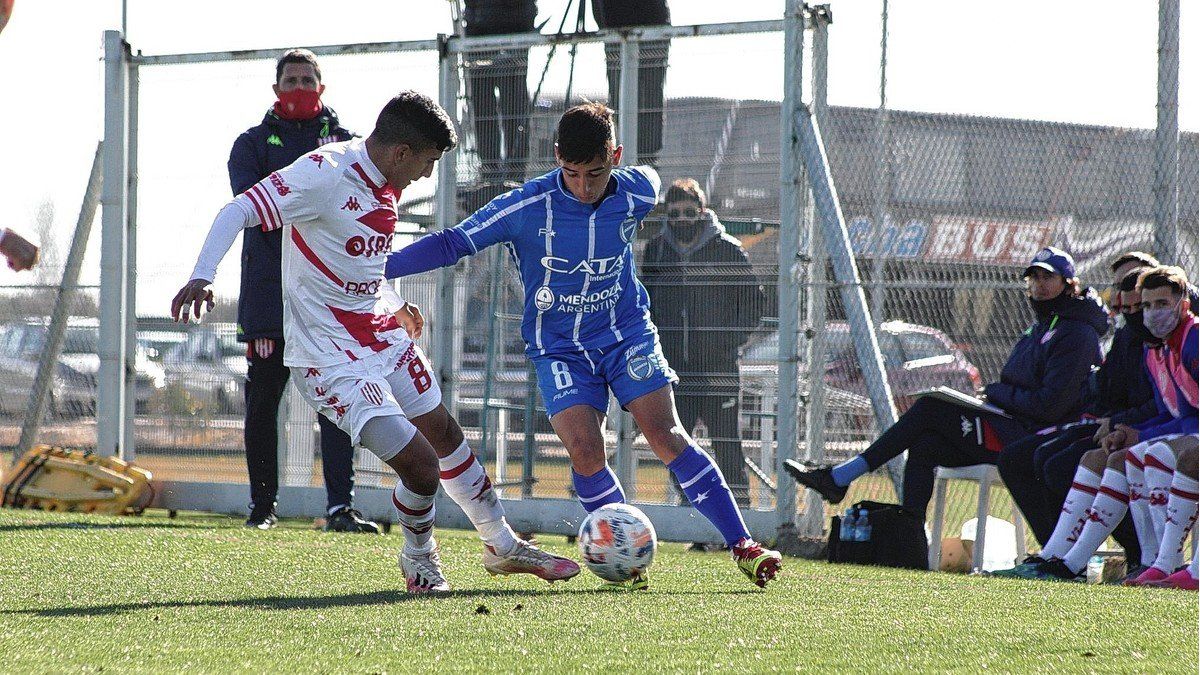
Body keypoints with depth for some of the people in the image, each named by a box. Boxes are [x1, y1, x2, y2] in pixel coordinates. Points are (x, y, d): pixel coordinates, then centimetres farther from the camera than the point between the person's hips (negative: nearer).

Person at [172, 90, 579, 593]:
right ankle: (420, 560, 16)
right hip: (330, 358, -9)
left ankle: (503, 547, 41)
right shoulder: (324, 174, -22)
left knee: (445, 434, 21)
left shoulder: (382, 184, 4)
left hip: (382, 336, 9)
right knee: (420, 466, -14)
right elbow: (236, 213, -25)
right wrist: (202, 277, -39)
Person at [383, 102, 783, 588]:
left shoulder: (637, 194, -11)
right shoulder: (526, 208, -19)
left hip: (628, 333, 1)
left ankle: (742, 546, -9)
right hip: (559, 347, -1)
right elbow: (453, 243, -14)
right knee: (585, 451, -19)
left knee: (666, 436, -12)